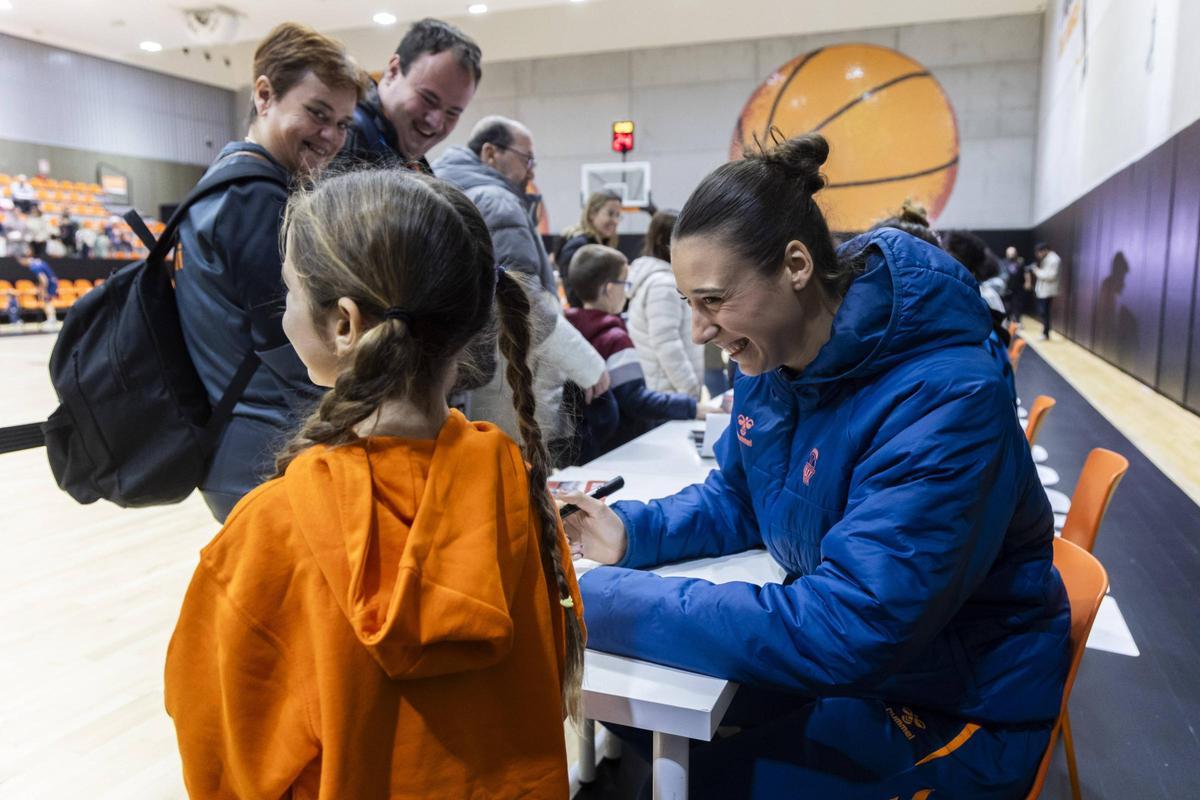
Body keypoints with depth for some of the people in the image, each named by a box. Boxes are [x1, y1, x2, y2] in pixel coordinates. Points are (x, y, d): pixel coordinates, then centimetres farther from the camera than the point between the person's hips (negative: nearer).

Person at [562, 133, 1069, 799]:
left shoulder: (945, 401, -31)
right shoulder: (771, 358, -6)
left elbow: (847, 631, -34)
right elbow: (736, 500, 8)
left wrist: (608, 602, -33)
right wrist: (633, 532, -11)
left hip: (956, 708, -6)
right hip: (842, 661, 7)